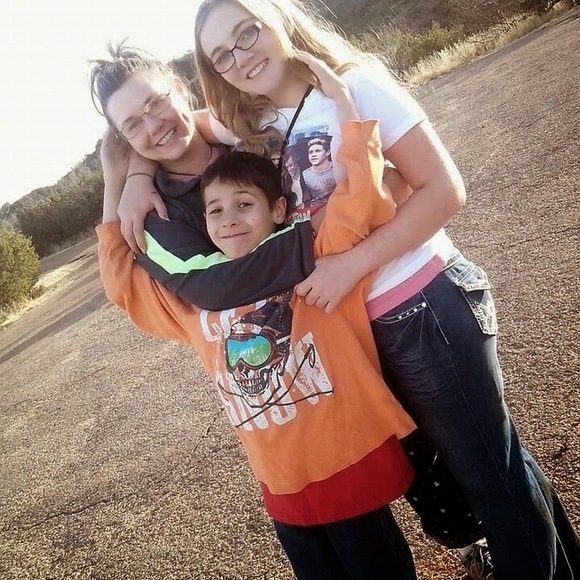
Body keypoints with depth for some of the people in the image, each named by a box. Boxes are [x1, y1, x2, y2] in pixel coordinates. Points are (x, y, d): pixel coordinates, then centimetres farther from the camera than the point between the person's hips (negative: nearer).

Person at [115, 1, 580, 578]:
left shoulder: (355, 85, -12)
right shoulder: (247, 128, 4)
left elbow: (444, 189, -15)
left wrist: (352, 263, -22)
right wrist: (138, 177, -2)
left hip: (429, 305, -6)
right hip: (359, 327, 6)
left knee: (491, 467, 9)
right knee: (459, 461, 22)